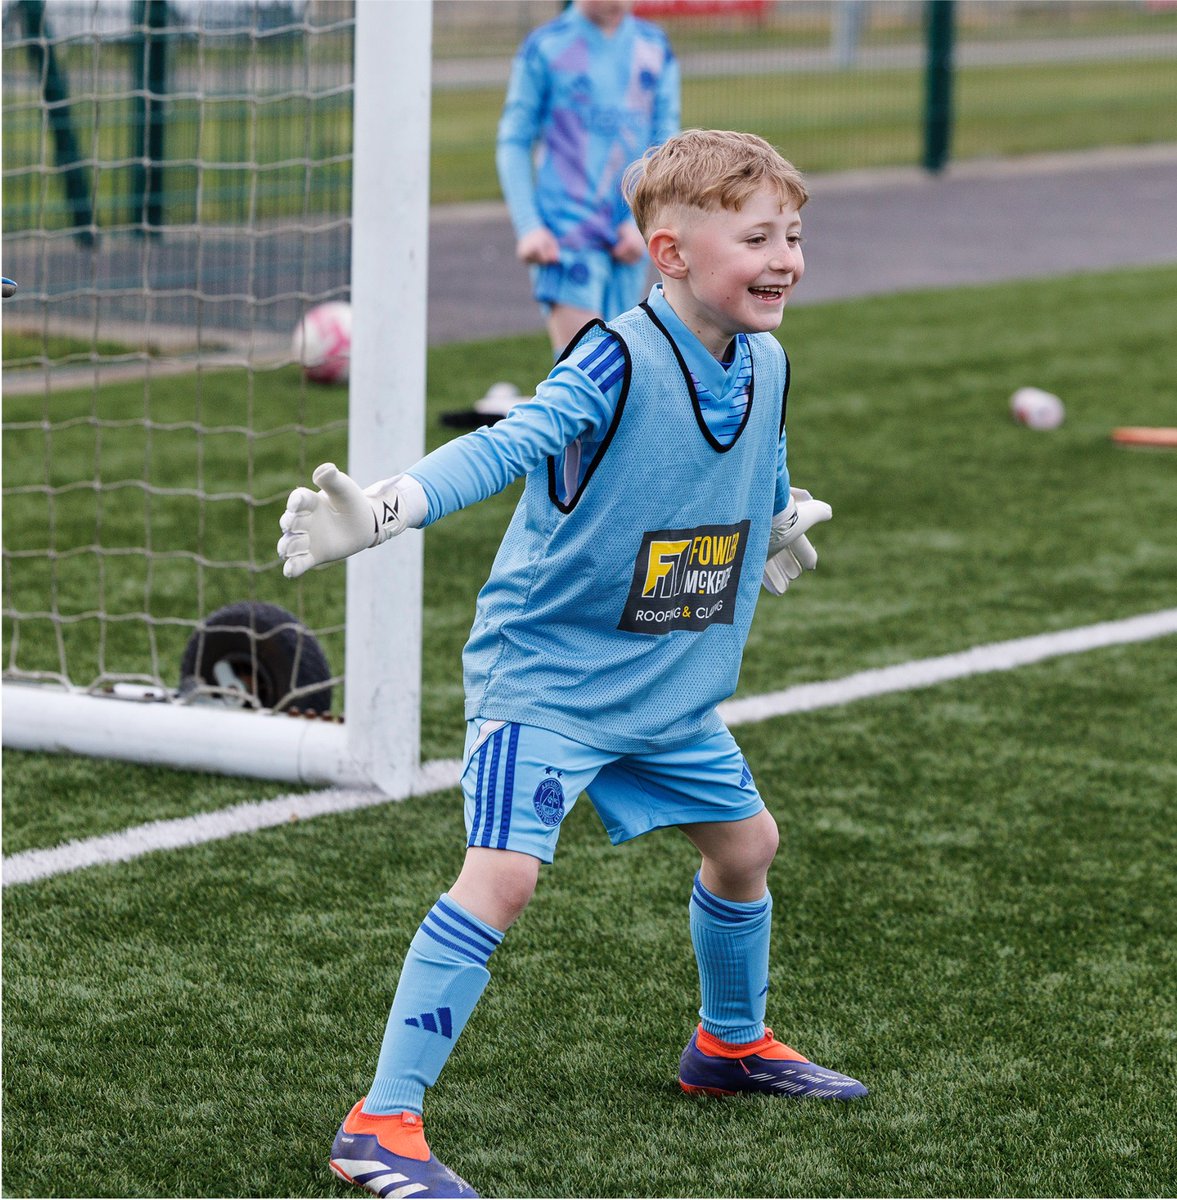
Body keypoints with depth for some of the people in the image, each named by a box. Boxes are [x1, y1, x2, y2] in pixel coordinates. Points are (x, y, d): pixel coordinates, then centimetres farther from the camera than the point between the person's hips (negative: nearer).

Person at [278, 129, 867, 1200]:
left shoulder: (765, 365, 0)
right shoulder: (618, 362, -24)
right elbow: (508, 446, -37)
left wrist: (784, 525, 40)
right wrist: (382, 512, -50)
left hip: (673, 687, 8)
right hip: (545, 673, -8)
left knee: (745, 841, 20)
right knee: (502, 873, -21)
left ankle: (731, 1043, 48)